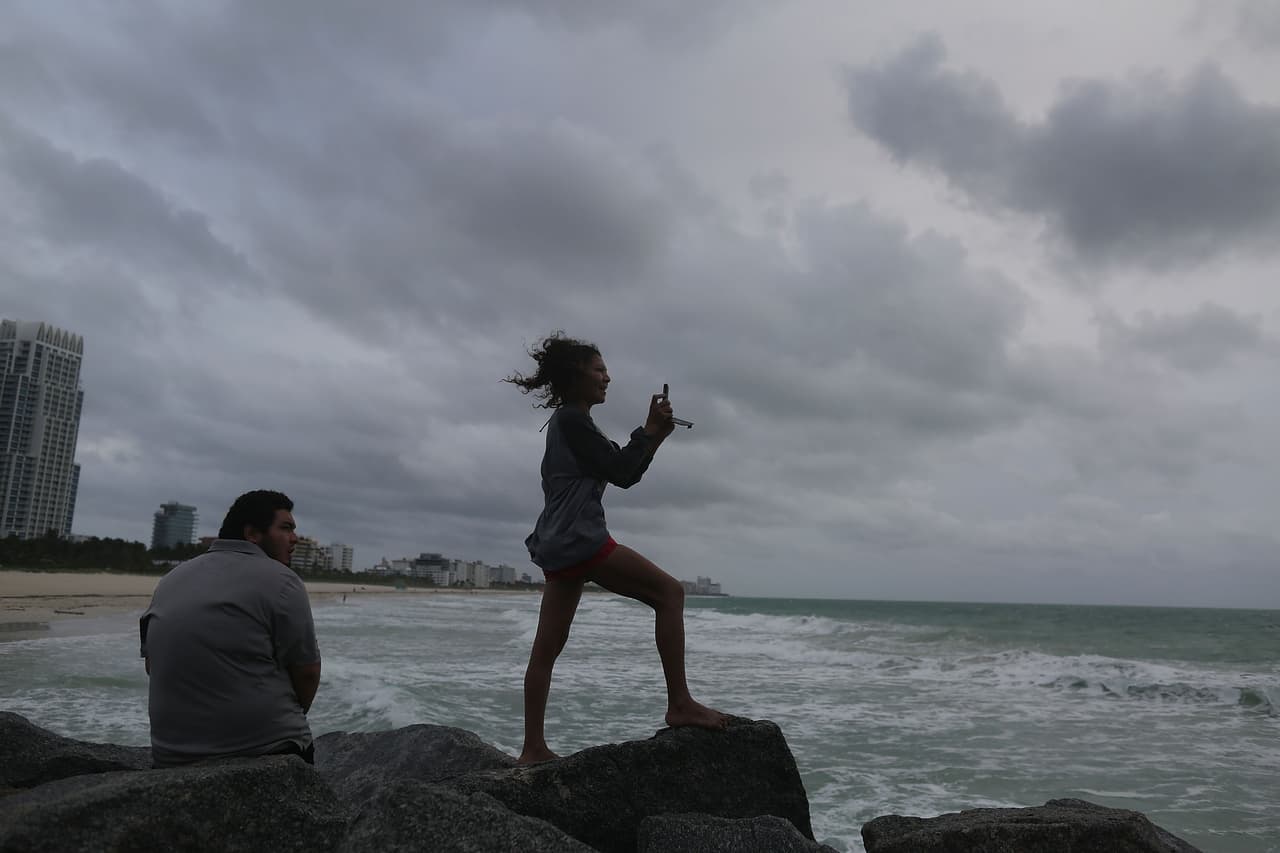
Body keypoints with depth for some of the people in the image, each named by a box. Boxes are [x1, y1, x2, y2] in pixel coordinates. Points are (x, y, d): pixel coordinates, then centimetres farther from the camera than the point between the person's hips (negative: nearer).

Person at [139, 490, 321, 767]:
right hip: (265, 751, -6)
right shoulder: (280, 580, -12)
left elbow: (152, 665, 15)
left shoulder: (171, 580, 9)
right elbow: (307, 672, -10)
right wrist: (290, 719, 10)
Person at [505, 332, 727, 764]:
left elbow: (622, 473, 23)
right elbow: (621, 472, -12)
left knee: (546, 649, 8)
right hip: (579, 540, -10)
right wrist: (649, 430, -2)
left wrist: (655, 437, 13)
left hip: (559, 548, 10)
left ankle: (533, 748, 13)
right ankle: (680, 704, -8)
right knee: (669, 592, -7)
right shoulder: (572, 419, -7)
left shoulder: (567, 422, 23)